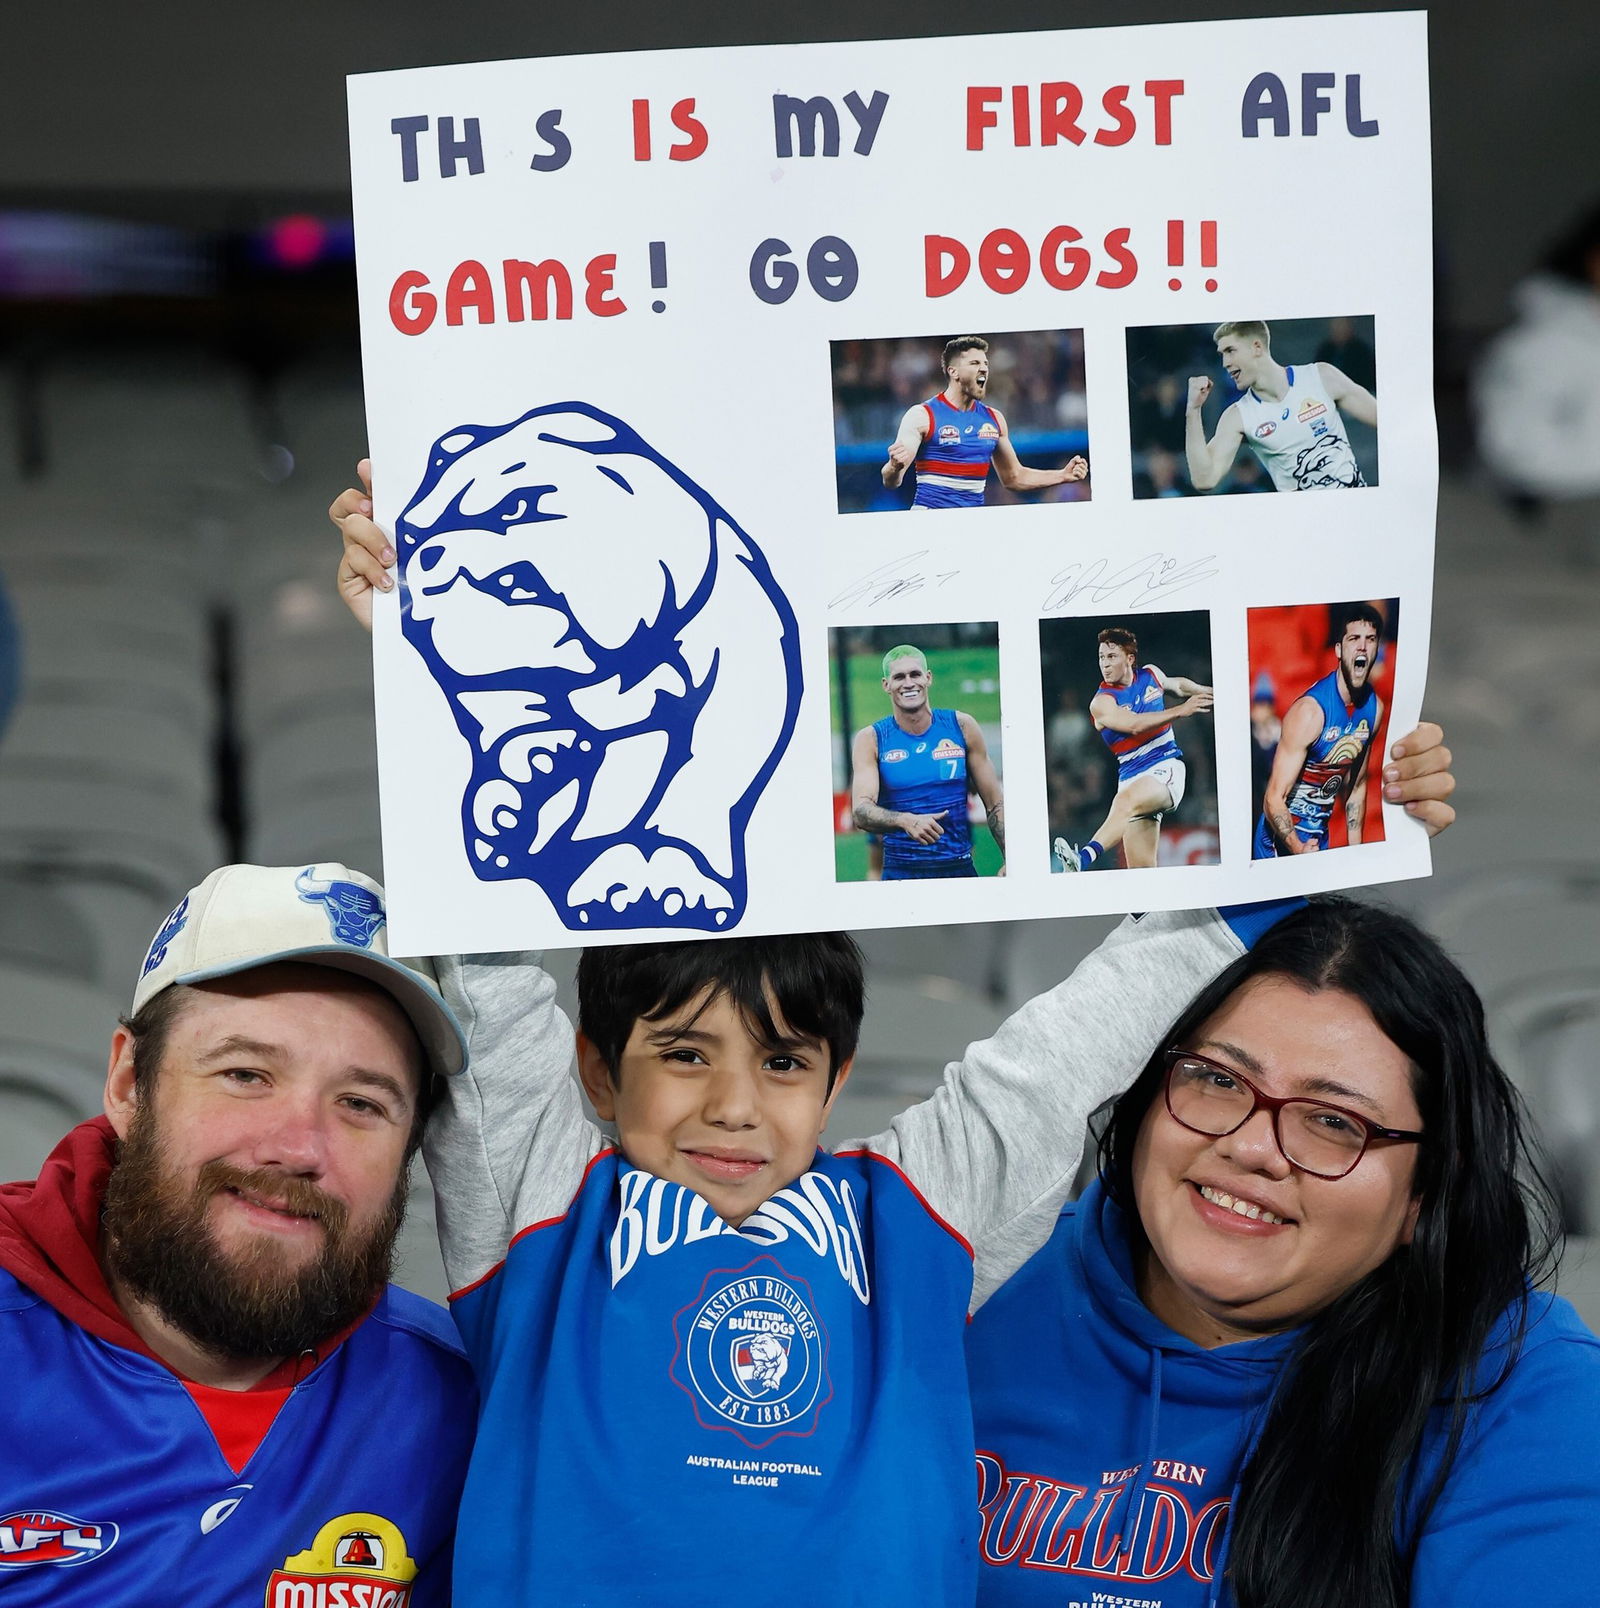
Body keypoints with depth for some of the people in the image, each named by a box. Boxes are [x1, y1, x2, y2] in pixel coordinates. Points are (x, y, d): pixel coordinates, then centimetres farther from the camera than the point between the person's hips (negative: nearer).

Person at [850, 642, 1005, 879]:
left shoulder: (961, 726, 4)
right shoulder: (871, 739, -1)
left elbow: (995, 804, 6)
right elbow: (861, 811, -14)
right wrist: (906, 821, -34)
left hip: (960, 869, 2)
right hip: (901, 875, -1)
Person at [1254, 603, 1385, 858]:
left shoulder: (1375, 708, -1)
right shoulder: (1310, 711, -23)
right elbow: (1273, 800, -25)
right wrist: (1298, 849, -40)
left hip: (1320, 841, 7)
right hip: (1281, 842, -7)